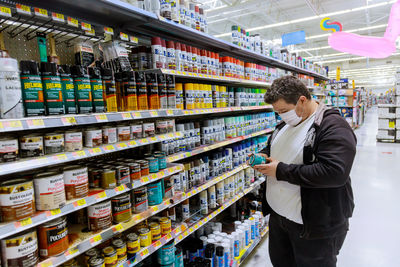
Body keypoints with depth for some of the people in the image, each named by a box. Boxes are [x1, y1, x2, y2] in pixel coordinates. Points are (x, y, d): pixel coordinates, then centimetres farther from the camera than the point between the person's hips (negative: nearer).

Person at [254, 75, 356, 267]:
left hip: (315, 226, -8)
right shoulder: (285, 124, 7)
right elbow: (272, 147, 23)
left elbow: (334, 173, -31)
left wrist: (282, 170, -26)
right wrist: (263, 156, -1)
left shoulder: (333, 127, -19)